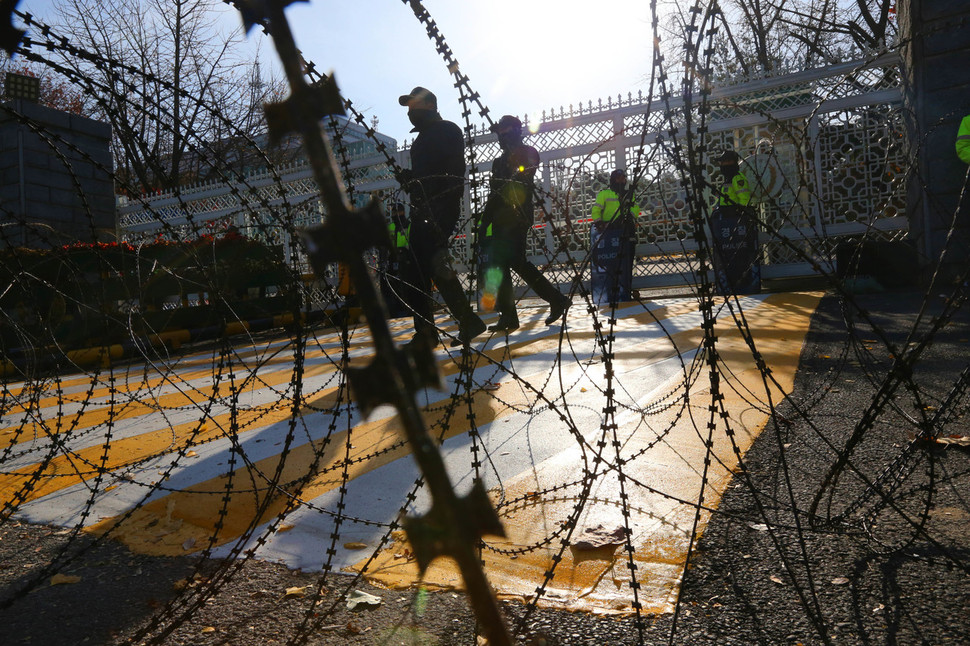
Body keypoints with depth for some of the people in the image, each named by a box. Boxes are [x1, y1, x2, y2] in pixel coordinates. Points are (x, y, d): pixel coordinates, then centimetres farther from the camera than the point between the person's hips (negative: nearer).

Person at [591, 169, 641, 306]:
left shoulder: (629, 195, 24)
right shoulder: (604, 194, 14)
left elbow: (636, 208, 11)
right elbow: (596, 210, 6)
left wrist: (630, 215, -10)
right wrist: (598, 223, -8)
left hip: (626, 232, 3)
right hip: (609, 231, -3)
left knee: (626, 265, -2)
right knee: (611, 265, -7)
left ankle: (625, 295, 1)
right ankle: (611, 296, -4)